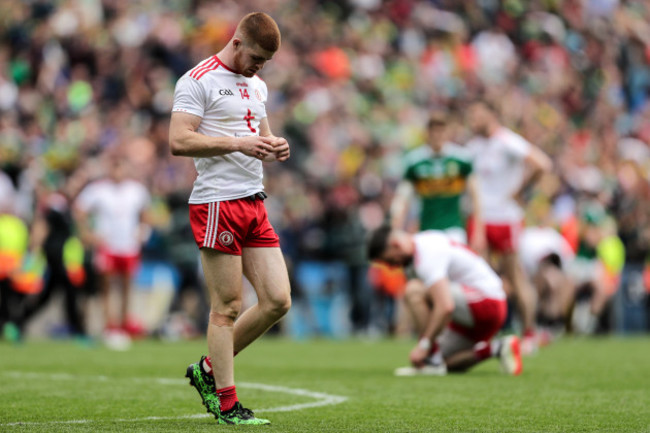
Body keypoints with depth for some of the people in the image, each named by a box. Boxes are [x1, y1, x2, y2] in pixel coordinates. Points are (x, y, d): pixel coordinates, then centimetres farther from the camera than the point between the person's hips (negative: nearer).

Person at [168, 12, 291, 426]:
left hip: (255, 203, 8)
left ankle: (208, 370, 18)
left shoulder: (257, 86, 19)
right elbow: (179, 141, -16)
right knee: (228, 307, -6)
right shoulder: (198, 81, -7)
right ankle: (227, 405, 2)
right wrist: (238, 143, -21)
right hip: (216, 202, -8)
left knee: (278, 301, 2)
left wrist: (275, 147, 6)